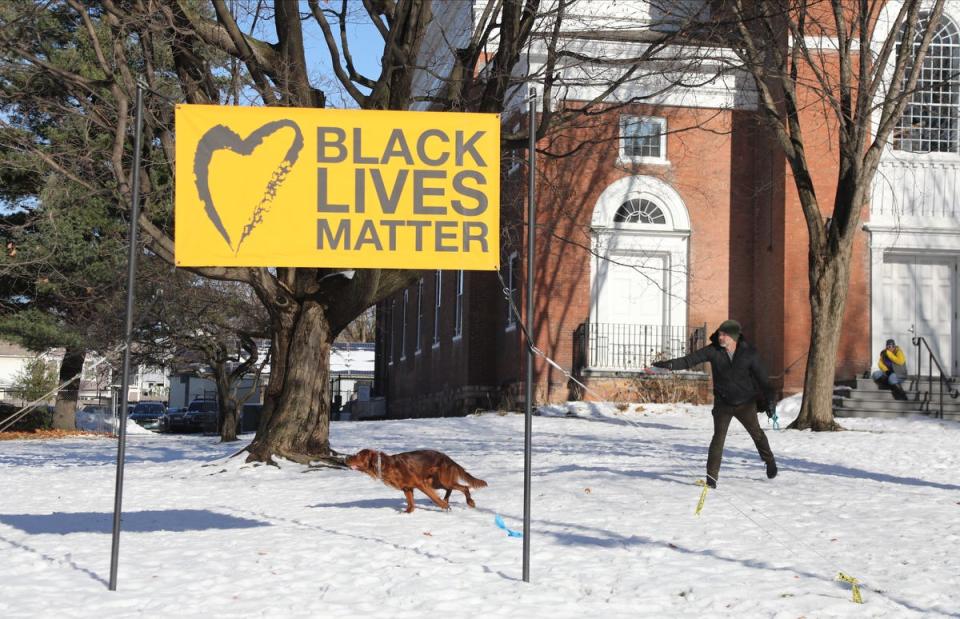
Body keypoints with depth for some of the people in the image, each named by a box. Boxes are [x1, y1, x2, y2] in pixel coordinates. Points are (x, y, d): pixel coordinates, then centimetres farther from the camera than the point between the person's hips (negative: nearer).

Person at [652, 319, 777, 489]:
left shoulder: (749, 353, -12)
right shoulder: (713, 351, -11)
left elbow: (761, 377, -5)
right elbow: (690, 360, -17)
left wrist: (770, 400, -7)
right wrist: (670, 364, -32)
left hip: (745, 403, 0)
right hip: (723, 403, 0)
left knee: (756, 433, 13)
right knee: (718, 437, -11)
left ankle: (769, 460, 39)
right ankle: (712, 475, -7)